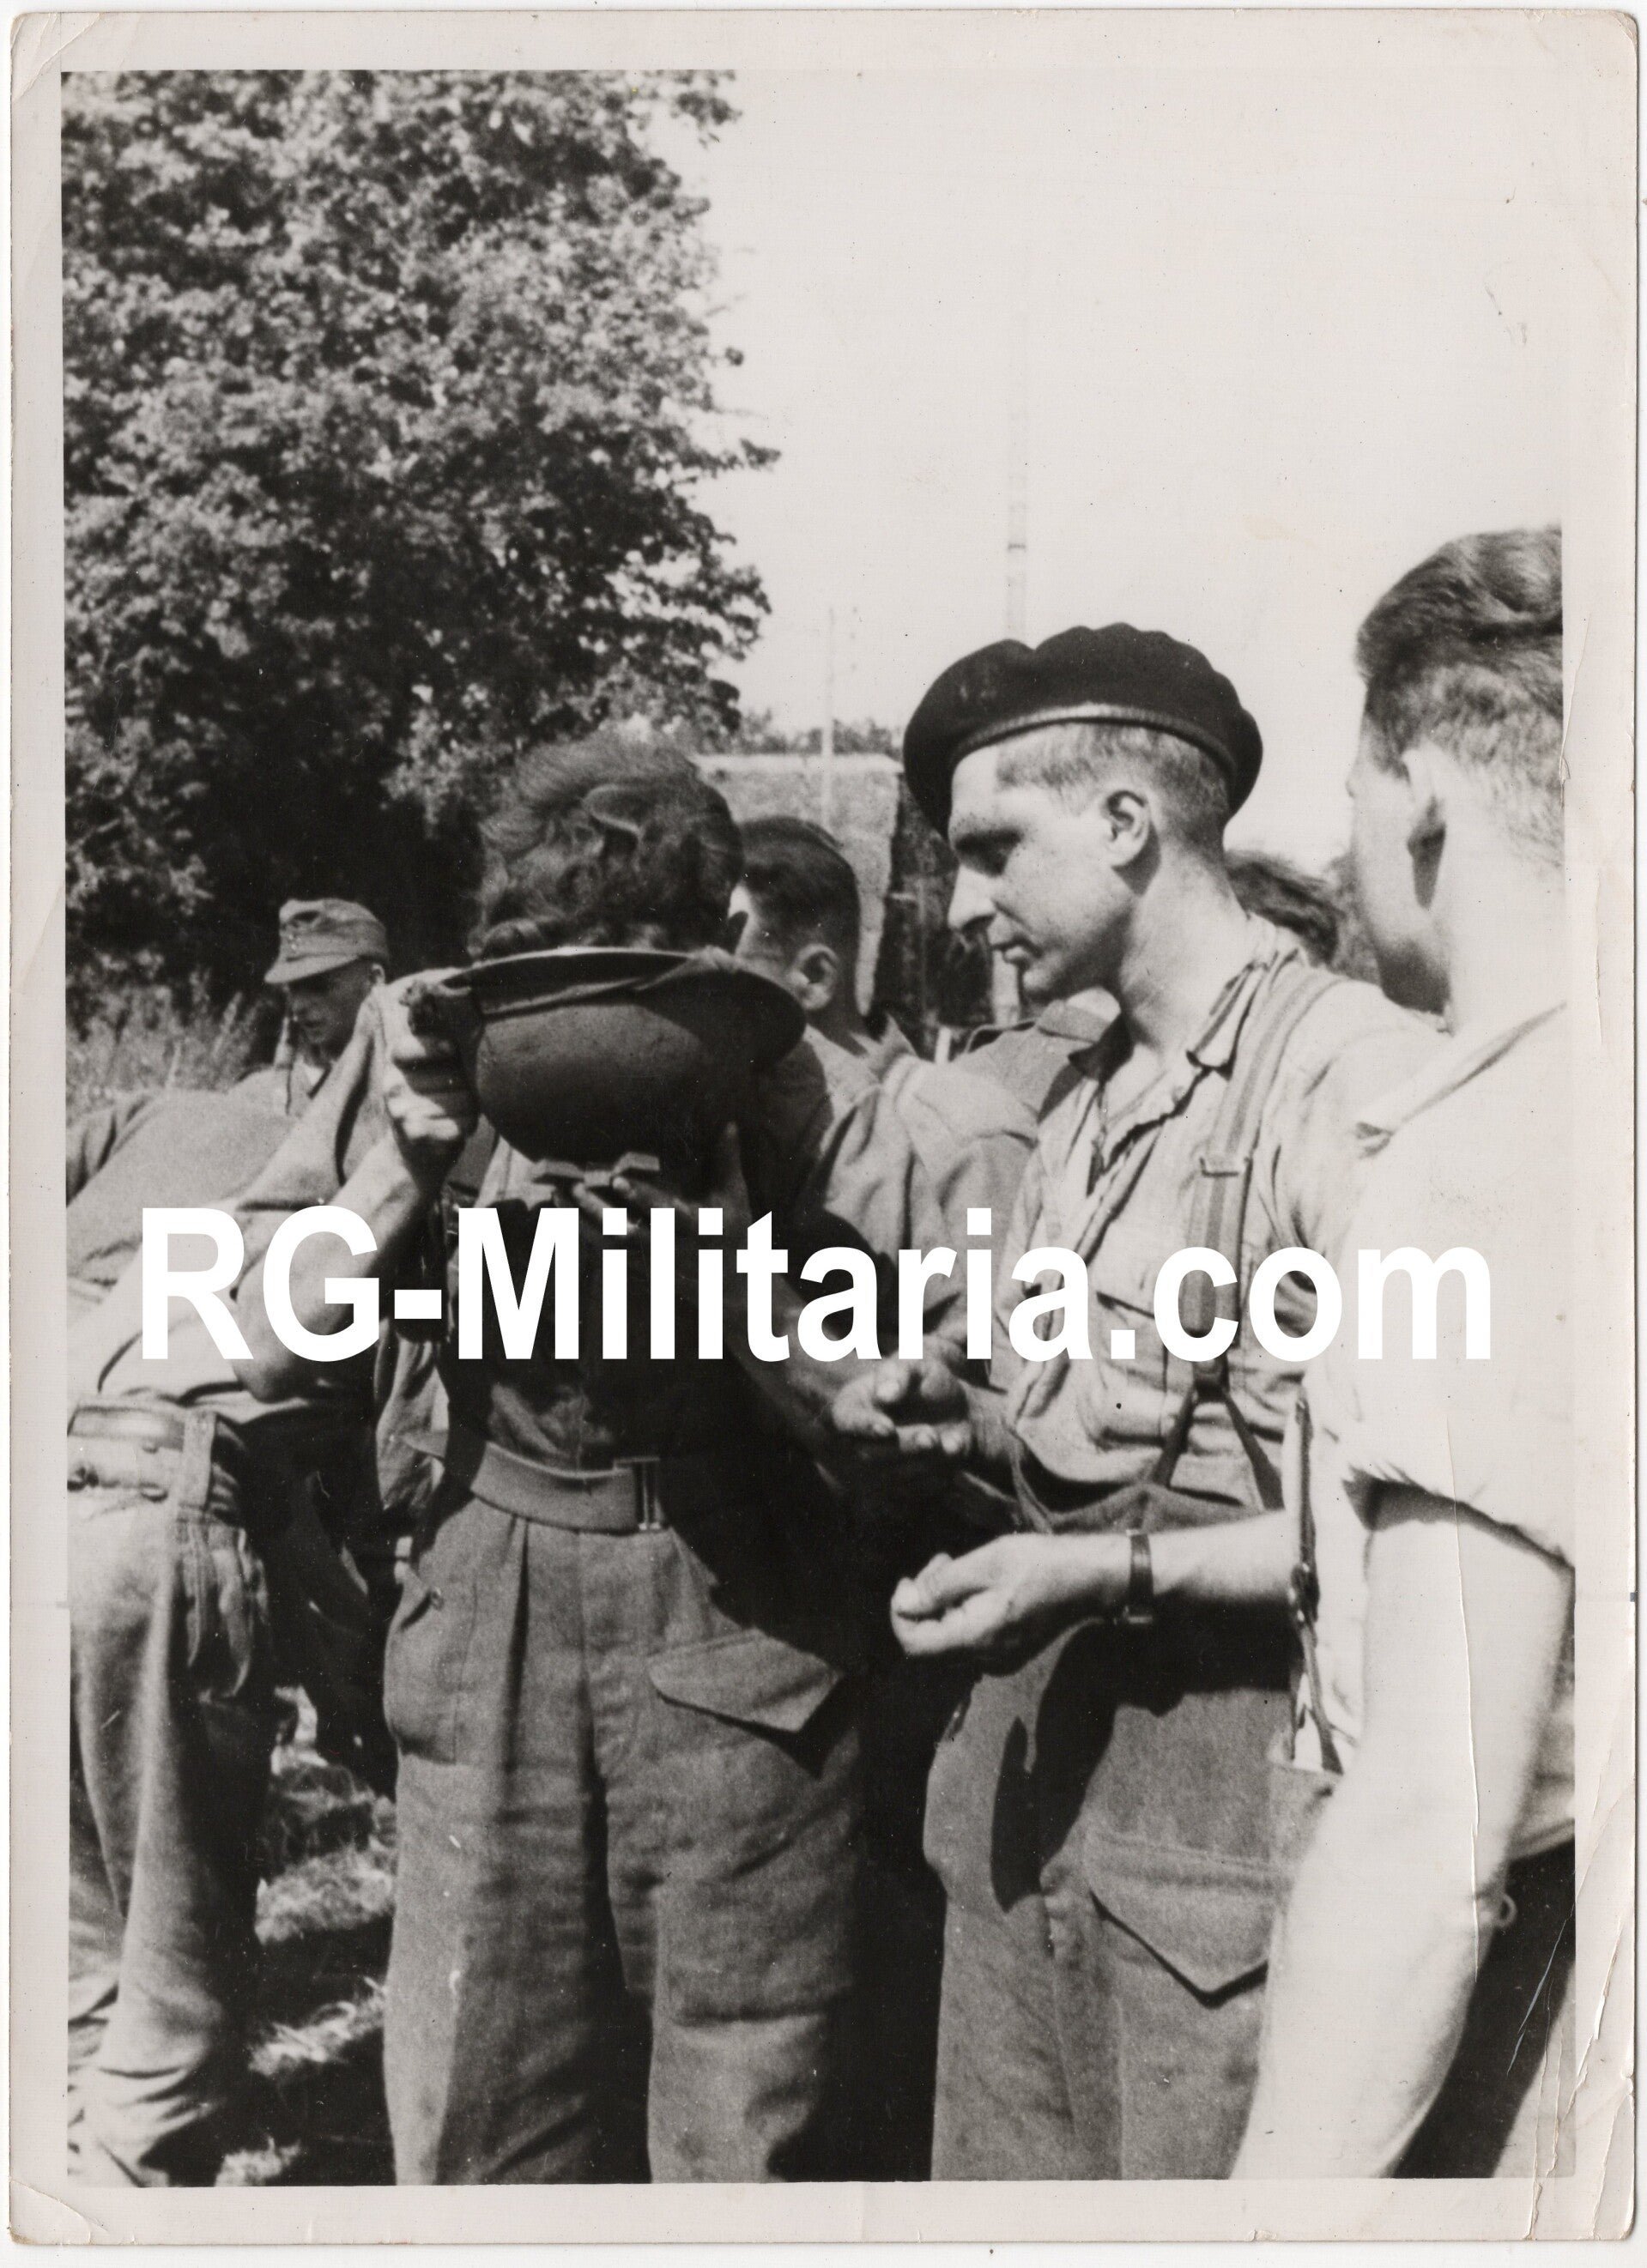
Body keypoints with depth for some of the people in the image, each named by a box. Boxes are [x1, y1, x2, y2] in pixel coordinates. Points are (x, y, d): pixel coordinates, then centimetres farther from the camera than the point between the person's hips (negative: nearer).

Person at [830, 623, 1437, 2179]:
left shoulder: (1357, 1075, -15)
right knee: (998, 2185, 17)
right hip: (1032, 1756, 8)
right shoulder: (1087, 1099, 13)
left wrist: (1117, 1572, -21)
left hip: (1233, 1793, -8)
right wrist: (968, 1425, 3)